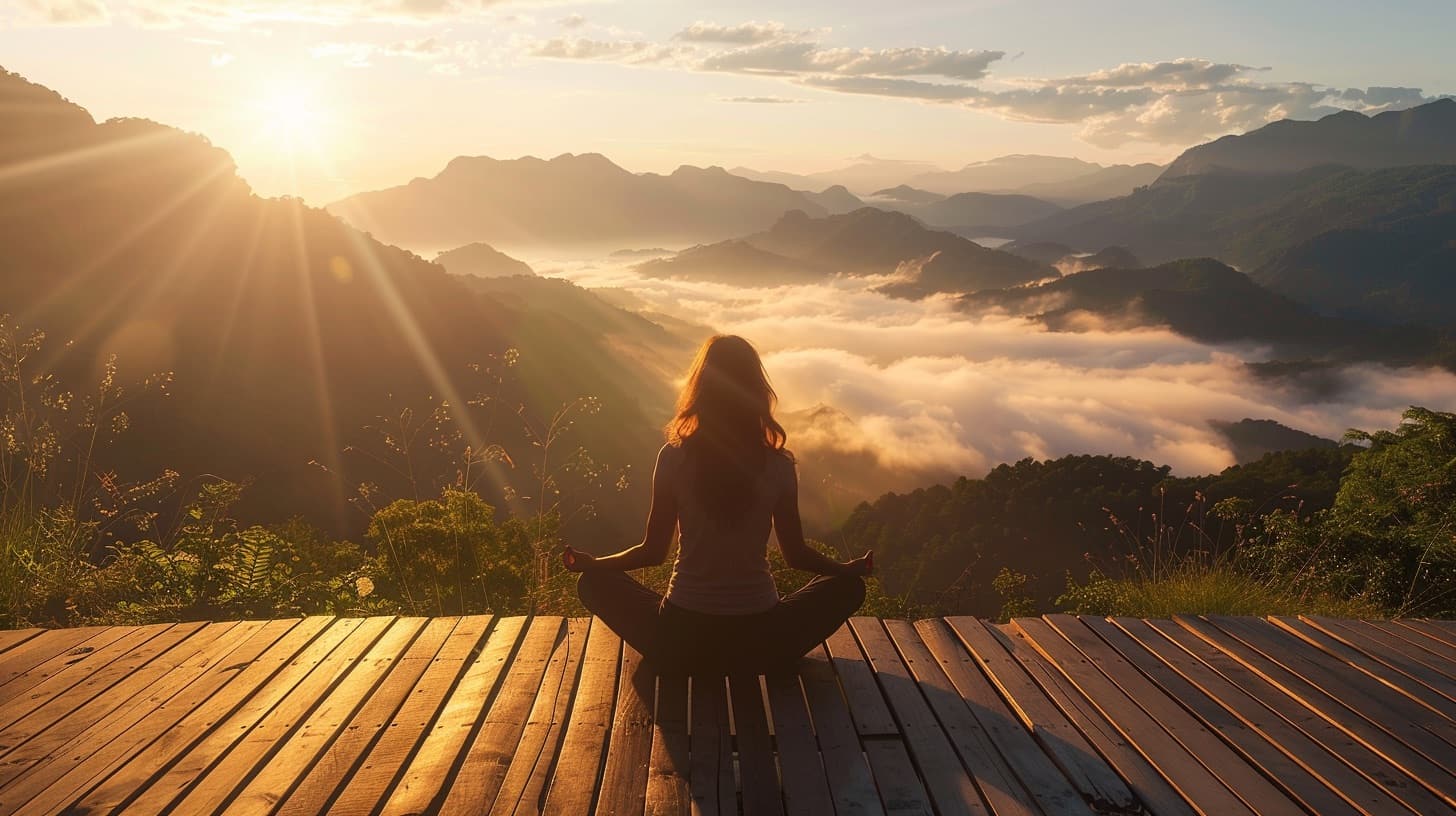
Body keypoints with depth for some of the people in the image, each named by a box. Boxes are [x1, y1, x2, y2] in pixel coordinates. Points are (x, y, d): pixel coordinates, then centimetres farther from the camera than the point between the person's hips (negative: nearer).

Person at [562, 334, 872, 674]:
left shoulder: (673, 458, -9)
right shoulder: (779, 466, -6)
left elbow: (653, 551, -2)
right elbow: (796, 554, 3)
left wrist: (589, 562, 17)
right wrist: (851, 568, 23)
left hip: (680, 645, 0)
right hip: (760, 646, 1)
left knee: (594, 582, 23)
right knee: (849, 587, 23)